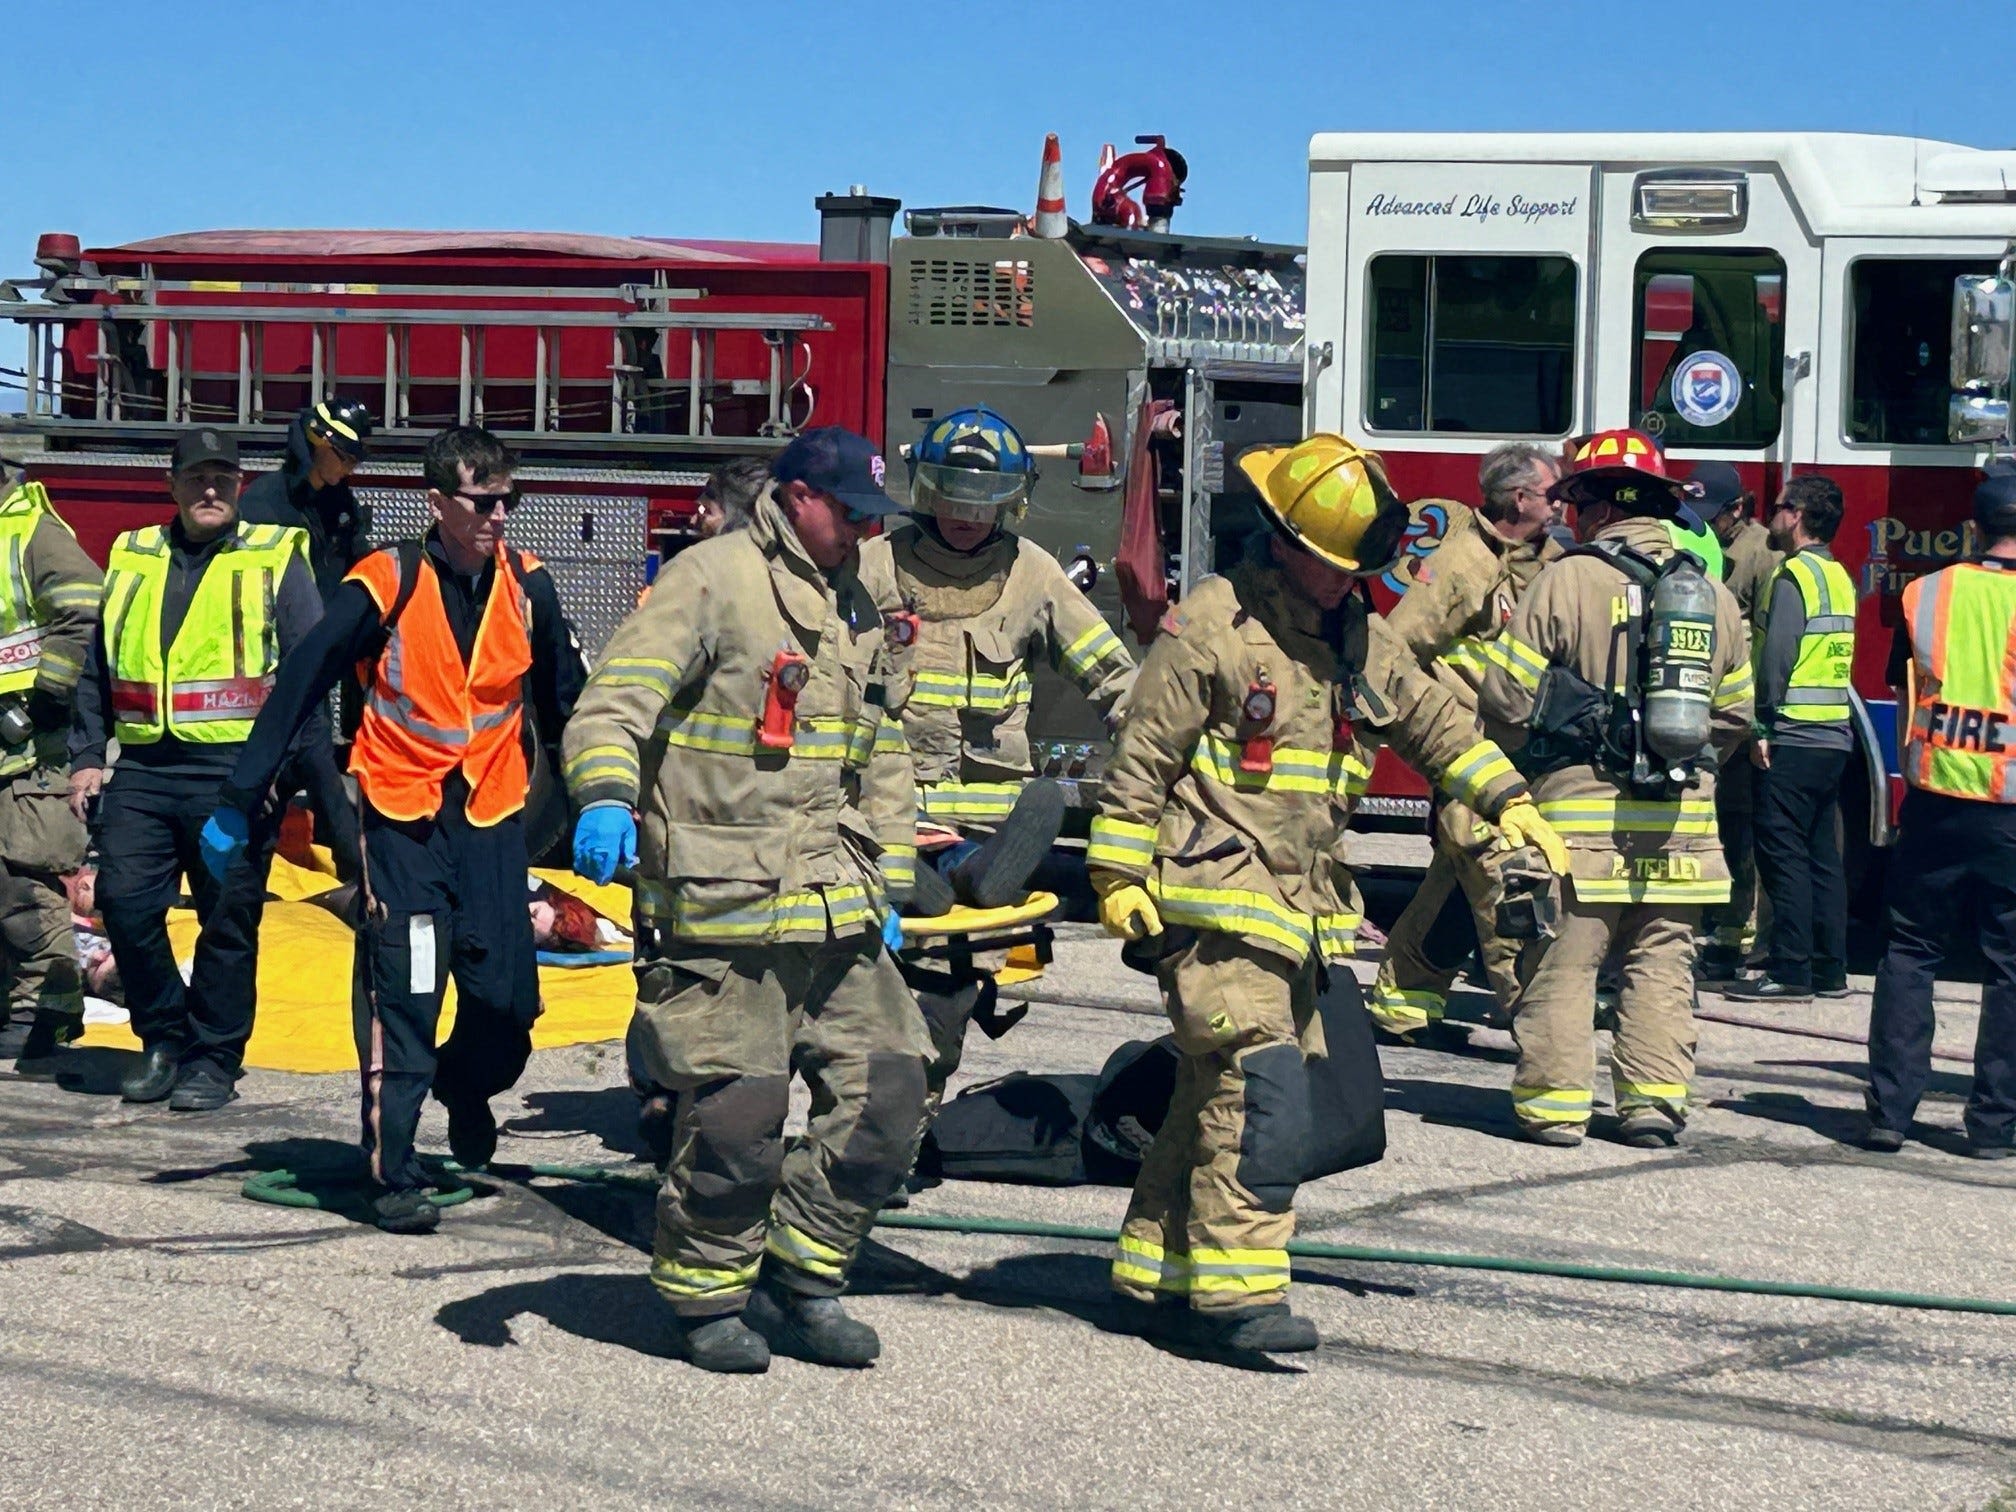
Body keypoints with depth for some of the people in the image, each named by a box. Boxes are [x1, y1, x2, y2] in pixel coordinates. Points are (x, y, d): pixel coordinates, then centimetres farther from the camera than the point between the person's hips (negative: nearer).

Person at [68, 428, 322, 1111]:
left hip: (236, 773, -3)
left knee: (229, 919, -1)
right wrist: (86, 755, 10)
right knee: (126, 902, -4)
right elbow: (97, 670, 19)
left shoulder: (276, 559, 4)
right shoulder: (132, 559, 15)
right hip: (142, 770, 3)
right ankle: (163, 1037, 14)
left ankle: (213, 1058, 10)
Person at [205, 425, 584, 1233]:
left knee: (507, 996, 0)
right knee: (402, 994, -7)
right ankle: (395, 1175, 3)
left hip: (492, 815, 3)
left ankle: (465, 1087, 34)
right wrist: (238, 802, -9)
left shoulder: (527, 586, -1)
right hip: (402, 814, -3)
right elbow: (299, 687, -8)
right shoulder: (387, 584, -12)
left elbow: (564, 697, 9)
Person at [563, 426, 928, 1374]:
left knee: (886, 1093, 3)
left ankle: (801, 1285, 19)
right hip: (725, 910, -7)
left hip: (838, 908, 8)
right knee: (734, 1117, -7)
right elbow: (616, 699, -15)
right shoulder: (710, 580, -5)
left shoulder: (854, 607, 20)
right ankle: (709, 1300, 14)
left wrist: (885, 887, 21)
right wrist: (606, 797, -33)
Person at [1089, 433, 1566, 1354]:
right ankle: (1233, 1292, -16)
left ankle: (1158, 1279, 18)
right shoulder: (1211, 625, -8)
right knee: (1258, 1095, -16)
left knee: (1215, 1101, 10)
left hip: (1298, 912, 8)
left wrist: (1507, 801, 12)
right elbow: (1143, 757, -7)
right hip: (1216, 900, -8)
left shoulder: (1359, 639, 15)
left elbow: (1435, 723, 24)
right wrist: (1117, 875, -9)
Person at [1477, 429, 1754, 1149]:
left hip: (1582, 813, -4)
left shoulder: (1567, 581, -7)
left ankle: (1553, 1102, 4)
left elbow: (1506, 697, -6)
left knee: (1564, 960, 2)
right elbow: (1734, 712, 15)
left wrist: (1528, 756, 13)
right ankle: (1654, 1101, 8)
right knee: (1662, 963, 10)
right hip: (1681, 820, 4)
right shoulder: (1712, 594, 10)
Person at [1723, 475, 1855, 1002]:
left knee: (1783, 851, -7)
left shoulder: (1795, 576, -12)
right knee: (1821, 853, 11)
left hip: (1794, 740, -9)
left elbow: (1777, 658, -18)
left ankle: (1789, 972, -8)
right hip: (1835, 737, 9)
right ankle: (1830, 969, 13)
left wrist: (1763, 727, -14)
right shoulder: (1840, 576, 17)